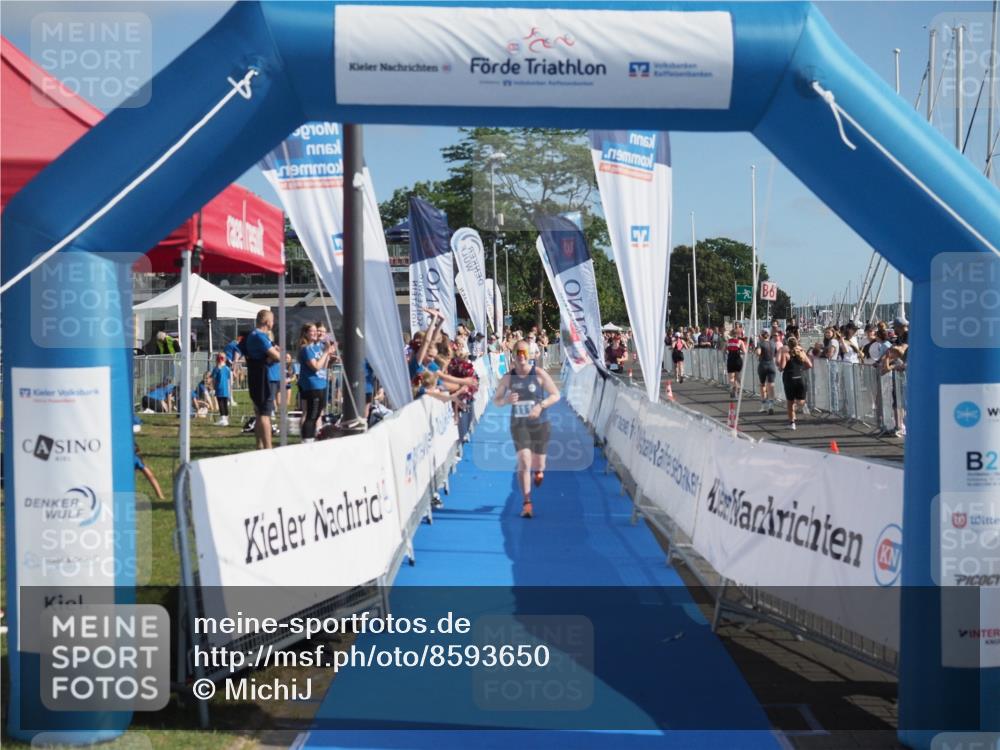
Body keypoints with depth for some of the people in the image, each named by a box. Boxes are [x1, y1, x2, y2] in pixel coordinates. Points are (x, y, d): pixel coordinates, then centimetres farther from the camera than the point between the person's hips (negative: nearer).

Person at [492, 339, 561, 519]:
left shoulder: (539, 374, -10)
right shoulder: (508, 378, -4)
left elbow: (556, 395, -6)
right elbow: (496, 400, 4)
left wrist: (541, 405, -24)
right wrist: (506, 400, -19)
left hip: (539, 423, 0)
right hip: (518, 424, 0)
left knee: (537, 463, 11)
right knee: (524, 462, -15)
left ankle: (538, 470, 52)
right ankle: (526, 504, -10)